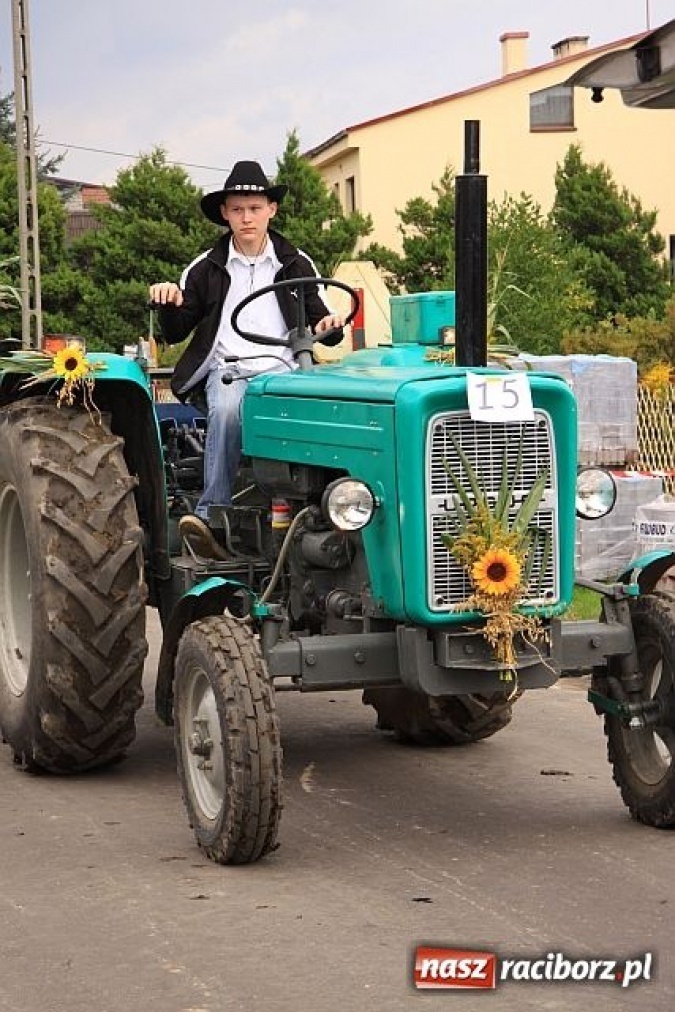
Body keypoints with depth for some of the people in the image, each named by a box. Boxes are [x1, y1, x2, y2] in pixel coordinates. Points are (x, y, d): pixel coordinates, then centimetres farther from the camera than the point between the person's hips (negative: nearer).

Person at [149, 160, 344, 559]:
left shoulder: (296, 265, 15)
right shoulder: (206, 269, 13)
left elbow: (319, 323, 21)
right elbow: (174, 333, 18)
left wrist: (330, 326, -4)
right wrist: (170, 305, -4)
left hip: (282, 368, 0)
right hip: (226, 369, 0)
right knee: (227, 411, -37)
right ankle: (214, 518, -38)